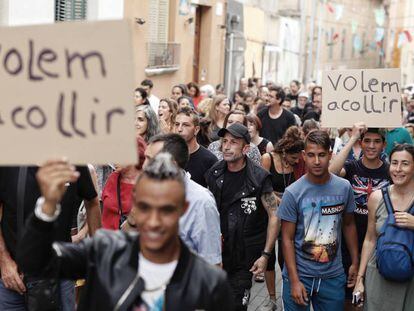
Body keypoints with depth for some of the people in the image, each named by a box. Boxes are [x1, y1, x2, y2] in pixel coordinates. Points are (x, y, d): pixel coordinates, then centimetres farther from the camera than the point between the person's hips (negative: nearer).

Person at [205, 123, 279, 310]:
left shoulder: (259, 178, -11)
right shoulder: (214, 173, 0)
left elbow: (273, 216, -10)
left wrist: (265, 255, -13)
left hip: (246, 255, -3)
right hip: (217, 251, 3)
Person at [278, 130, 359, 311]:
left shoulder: (344, 188, -2)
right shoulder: (292, 193, -11)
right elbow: (287, 239, -9)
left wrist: (355, 262, 10)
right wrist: (294, 281, -13)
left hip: (333, 276, 3)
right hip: (299, 275, -2)